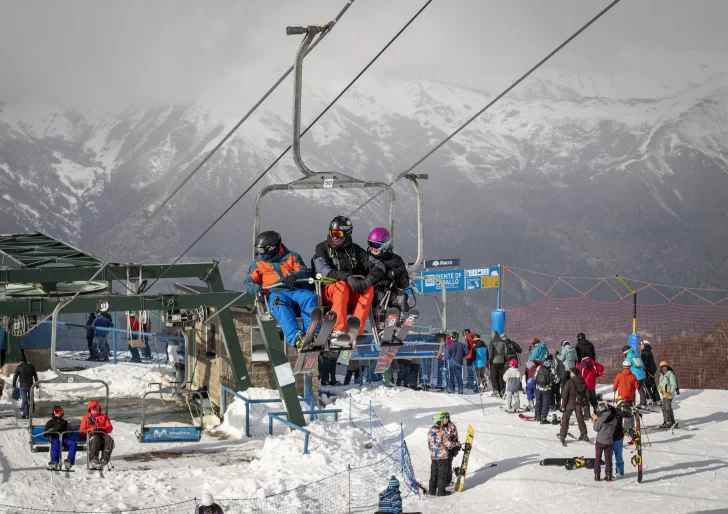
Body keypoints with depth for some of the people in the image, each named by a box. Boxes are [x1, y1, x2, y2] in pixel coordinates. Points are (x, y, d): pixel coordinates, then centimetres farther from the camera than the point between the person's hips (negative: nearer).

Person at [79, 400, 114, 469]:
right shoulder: (86, 418, 29)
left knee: (109, 439, -36)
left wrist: (103, 429, -10)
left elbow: (110, 427, 15)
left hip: (102, 435, 2)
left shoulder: (104, 417, 31)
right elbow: (82, 430, 16)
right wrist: (91, 430, -6)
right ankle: (93, 460, -52)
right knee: (96, 439, -41)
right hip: (91, 435, -2)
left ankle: (104, 460, -47)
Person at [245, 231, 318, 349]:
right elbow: (249, 281, 14)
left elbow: (305, 271, 10)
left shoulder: (292, 257, 25)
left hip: (294, 290, 2)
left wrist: (295, 275, -14)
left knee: (310, 297, -32)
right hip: (275, 293, -2)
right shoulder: (258, 263, 27)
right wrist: (257, 289, -10)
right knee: (280, 302, -39)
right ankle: (296, 338, -59)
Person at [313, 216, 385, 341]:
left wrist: (368, 281, -23)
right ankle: (337, 331, -42)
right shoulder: (323, 248, 0)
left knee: (369, 290, -26)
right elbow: (322, 270, -19)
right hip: (327, 291, -3)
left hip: (351, 293, 3)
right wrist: (348, 277, -31)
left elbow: (379, 266, -1)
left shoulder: (355, 250, 8)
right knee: (342, 285, -35)